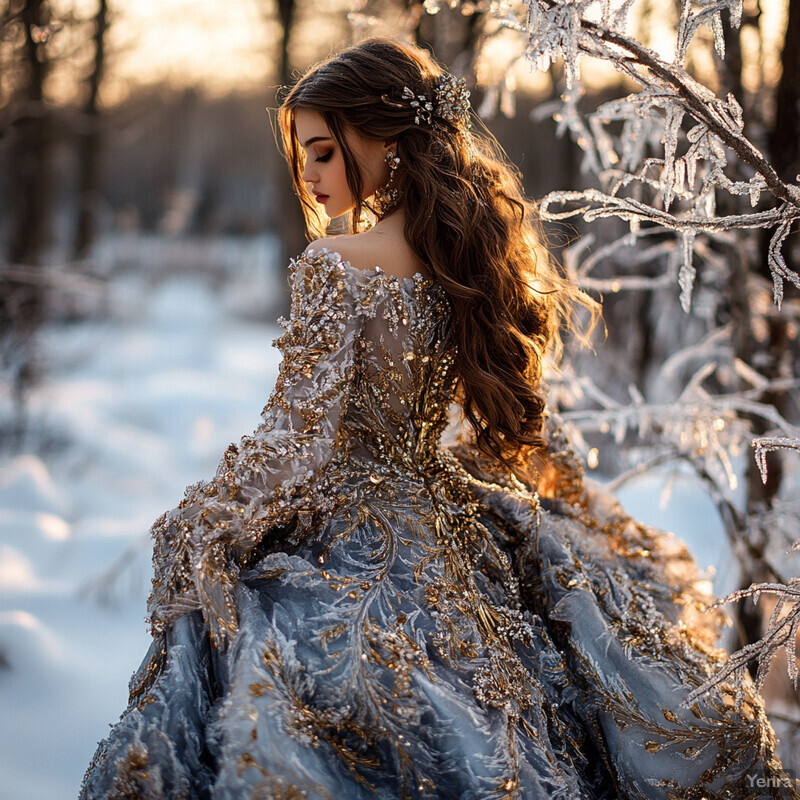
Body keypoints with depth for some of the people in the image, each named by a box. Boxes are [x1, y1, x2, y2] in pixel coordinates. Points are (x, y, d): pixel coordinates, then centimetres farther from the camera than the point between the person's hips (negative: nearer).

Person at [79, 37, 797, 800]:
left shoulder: (333, 268, -19)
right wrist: (595, 514, 27)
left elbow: (297, 437, -18)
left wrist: (197, 528, -4)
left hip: (341, 540, -7)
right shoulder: (473, 258, 2)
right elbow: (515, 417, 11)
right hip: (448, 530, 7)